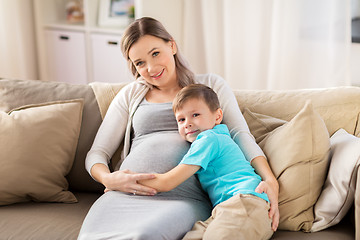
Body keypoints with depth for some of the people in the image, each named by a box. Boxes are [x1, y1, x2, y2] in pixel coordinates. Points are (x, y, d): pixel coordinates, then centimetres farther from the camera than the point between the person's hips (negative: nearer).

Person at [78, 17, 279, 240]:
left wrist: (270, 180, -13)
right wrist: (108, 179, -7)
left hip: (185, 196, -2)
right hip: (127, 193, 2)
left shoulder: (210, 85, 18)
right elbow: (97, 153, 18)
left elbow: (241, 134, 6)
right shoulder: (131, 95, 22)